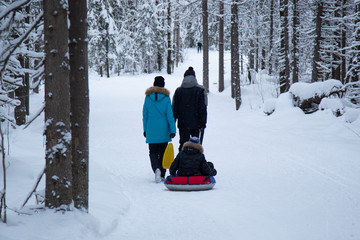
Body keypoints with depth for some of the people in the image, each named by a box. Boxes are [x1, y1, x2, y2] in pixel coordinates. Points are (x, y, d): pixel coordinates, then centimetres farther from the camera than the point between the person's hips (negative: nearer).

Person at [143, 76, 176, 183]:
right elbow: (170, 115, -7)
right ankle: (162, 174, 15)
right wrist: (173, 130, -5)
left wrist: (145, 129, 14)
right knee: (162, 152, 13)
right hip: (163, 130, 0)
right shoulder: (166, 98, -6)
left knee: (153, 152, 6)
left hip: (151, 131, 0)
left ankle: (156, 168, -21)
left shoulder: (148, 97, -1)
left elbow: (145, 115, 5)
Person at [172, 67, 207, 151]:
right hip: (196, 123, -2)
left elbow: (174, 108, 5)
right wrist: (203, 122, -2)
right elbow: (203, 108, -5)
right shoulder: (200, 90, -3)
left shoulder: (179, 90, 3)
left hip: (183, 124, 2)